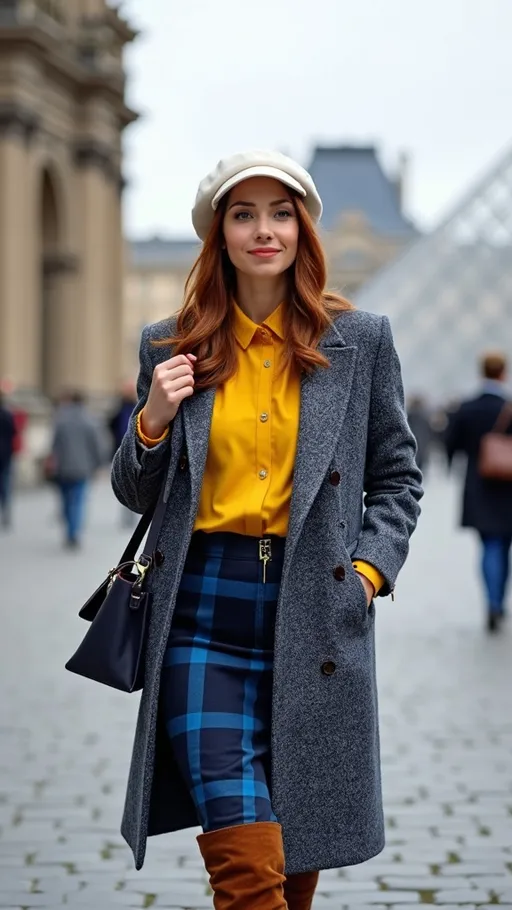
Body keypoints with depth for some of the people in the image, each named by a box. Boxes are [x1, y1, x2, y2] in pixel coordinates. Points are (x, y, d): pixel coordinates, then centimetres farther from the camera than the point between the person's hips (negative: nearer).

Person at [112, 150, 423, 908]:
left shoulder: (361, 340, 6)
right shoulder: (171, 347, 8)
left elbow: (397, 478, 10)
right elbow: (136, 496, 13)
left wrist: (369, 568, -5)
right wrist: (154, 419, -5)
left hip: (314, 612, 1)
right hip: (203, 610, 0)